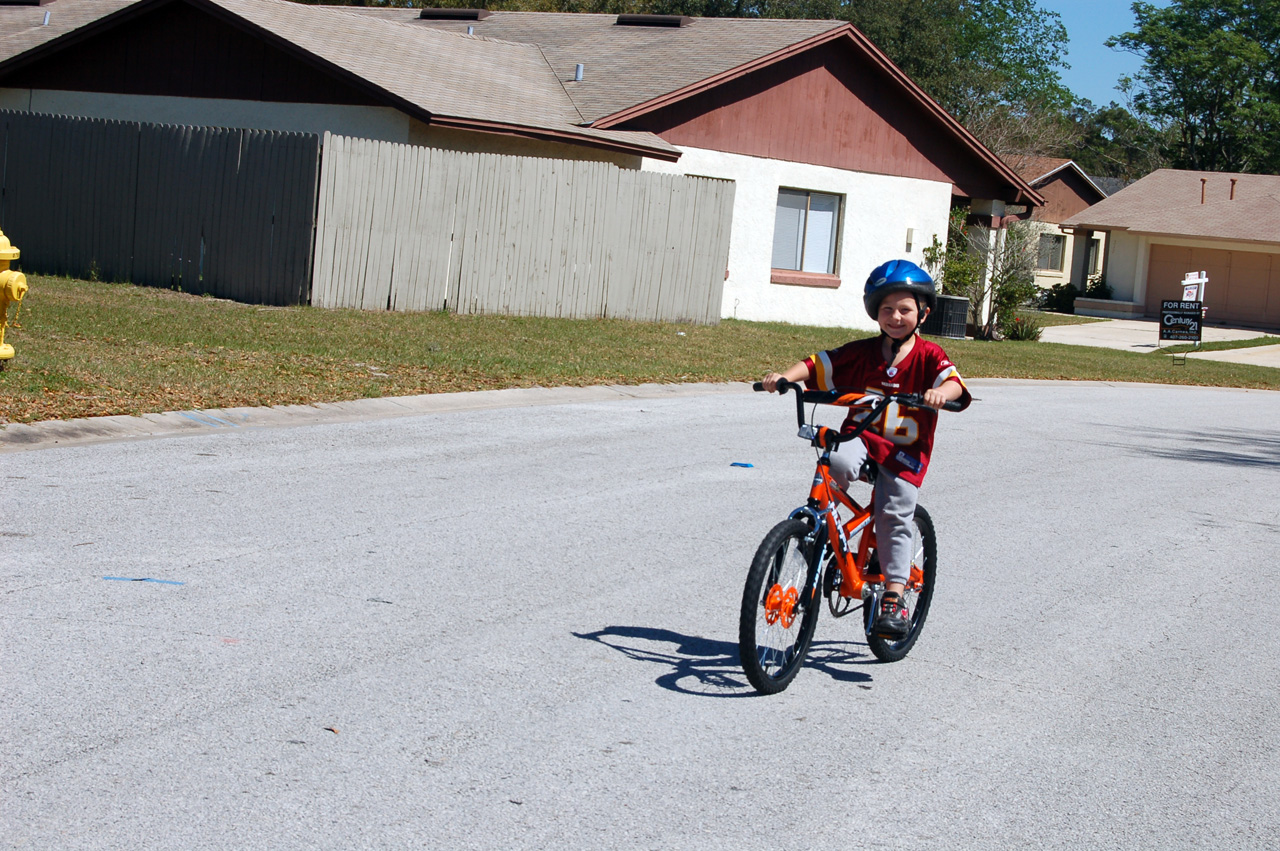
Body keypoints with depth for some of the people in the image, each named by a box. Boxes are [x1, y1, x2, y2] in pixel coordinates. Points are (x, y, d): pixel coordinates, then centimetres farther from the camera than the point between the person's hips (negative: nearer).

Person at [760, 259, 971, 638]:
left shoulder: (928, 355, -2)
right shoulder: (863, 351, 6)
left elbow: (953, 380, -19)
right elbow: (819, 363, 0)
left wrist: (941, 392, -43)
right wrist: (784, 376, -18)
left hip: (904, 450, -2)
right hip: (861, 435, 2)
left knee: (895, 516, -14)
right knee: (838, 464, -32)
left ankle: (893, 597, -9)